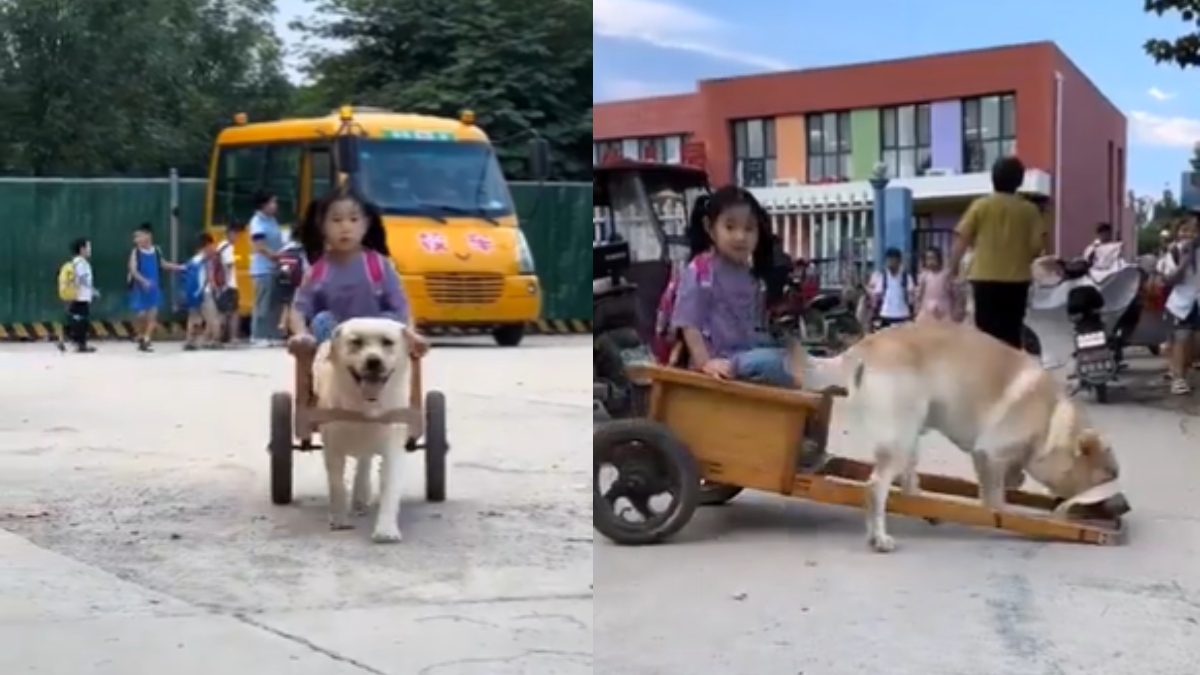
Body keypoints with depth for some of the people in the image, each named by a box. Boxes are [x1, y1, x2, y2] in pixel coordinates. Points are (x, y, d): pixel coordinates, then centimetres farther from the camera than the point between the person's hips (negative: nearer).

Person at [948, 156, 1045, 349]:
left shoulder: (981, 205, -1)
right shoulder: (1029, 209, 2)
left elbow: (962, 239, -3)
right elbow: (1038, 245, -3)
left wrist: (952, 268, 7)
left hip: (985, 278, -1)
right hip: (1017, 279, 1)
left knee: (987, 332, 2)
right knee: (1012, 332, 7)